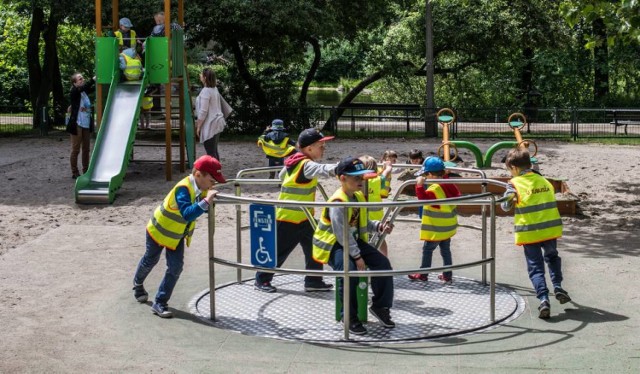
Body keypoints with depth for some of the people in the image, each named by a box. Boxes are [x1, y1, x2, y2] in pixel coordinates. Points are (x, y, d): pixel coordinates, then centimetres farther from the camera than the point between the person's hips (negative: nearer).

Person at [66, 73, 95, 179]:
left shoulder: (85, 91, 10)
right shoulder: (74, 92, -10)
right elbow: (83, 87, -26)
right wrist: (93, 79, -31)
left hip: (87, 124, 6)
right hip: (77, 125, -6)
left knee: (86, 149, 10)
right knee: (76, 149, -1)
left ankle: (86, 171, 18)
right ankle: (75, 173, 6)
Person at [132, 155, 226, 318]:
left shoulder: (202, 189, -14)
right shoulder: (183, 189, -38)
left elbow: (205, 209, 0)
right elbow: (187, 213, -50)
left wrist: (211, 202, -19)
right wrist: (205, 202, -57)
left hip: (178, 235, 6)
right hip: (159, 230, -6)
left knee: (175, 267, -5)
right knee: (150, 260, 19)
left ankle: (160, 303, 4)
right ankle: (138, 283, 50)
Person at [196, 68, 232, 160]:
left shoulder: (205, 91, -17)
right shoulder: (214, 89, 9)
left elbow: (203, 111, -18)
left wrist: (198, 126, -12)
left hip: (210, 125, -9)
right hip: (217, 123, 9)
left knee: (211, 152, -5)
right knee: (214, 150, 16)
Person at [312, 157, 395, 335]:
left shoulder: (359, 197, 5)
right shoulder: (338, 202, -24)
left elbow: (363, 224, 11)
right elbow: (342, 235, -26)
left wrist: (380, 226, -9)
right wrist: (357, 257, -25)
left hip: (354, 241, 9)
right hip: (332, 244, -9)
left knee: (382, 263, -6)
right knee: (350, 271, -33)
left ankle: (380, 307, 8)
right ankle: (350, 317, -16)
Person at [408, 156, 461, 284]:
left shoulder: (434, 189, -24)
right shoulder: (449, 185, 2)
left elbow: (423, 198, -34)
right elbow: (457, 195, 18)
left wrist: (419, 186, -35)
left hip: (436, 229, -8)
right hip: (448, 227, 8)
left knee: (427, 250, 5)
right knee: (446, 250, 14)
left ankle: (423, 274, 13)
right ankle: (447, 276, 17)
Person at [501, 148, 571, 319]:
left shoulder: (515, 184, -8)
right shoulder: (544, 181, 8)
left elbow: (505, 206, -2)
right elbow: (550, 200, 16)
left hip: (529, 232, -4)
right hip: (550, 229, 4)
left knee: (535, 267, 4)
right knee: (552, 257, 29)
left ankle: (543, 299, -10)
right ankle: (558, 287, 15)